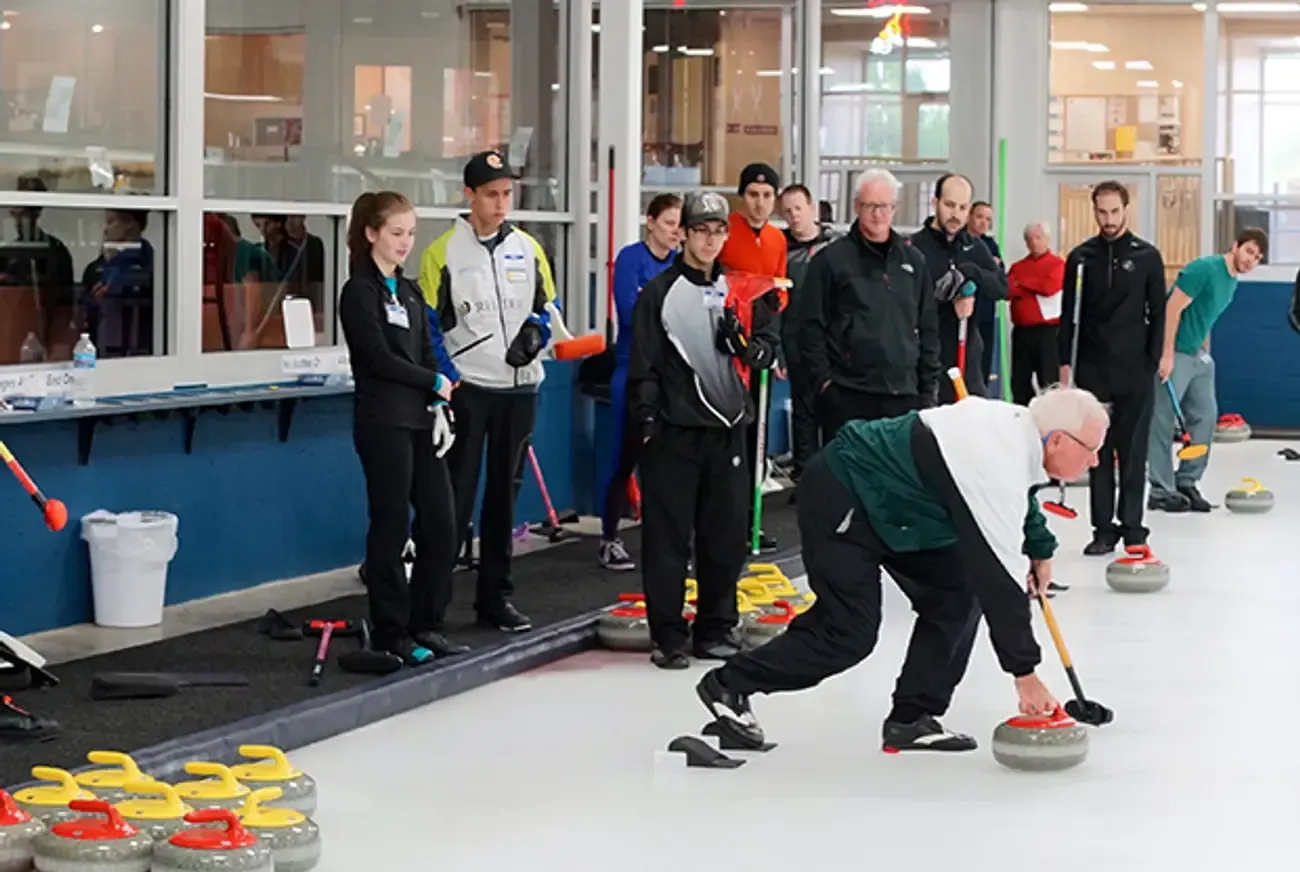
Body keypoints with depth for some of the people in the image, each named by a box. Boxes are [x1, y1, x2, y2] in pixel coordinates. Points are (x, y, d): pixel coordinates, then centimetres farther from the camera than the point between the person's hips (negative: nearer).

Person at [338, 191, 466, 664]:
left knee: (441, 525, 5)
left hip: (421, 419, 7)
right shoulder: (360, 291, -7)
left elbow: (427, 354, 13)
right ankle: (390, 632, 7)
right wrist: (436, 383, -5)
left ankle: (425, 624, 17)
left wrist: (439, 408, -1)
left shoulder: (410, 291, 16)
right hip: (383, 422, -7)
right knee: (391, 527, -2)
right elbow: (379, 358, -14)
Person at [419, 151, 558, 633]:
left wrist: (536, 332, -6)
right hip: (466, 389, -4)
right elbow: (426, 326, -4)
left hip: (518, 387, 5)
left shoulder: (527, 248, 7)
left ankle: (495, 596, 19)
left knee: (504, 493, 11)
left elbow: (546, 306, 15)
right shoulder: (443, 252, -6)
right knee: (454, 496, -6)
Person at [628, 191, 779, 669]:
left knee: (726, 534, 7)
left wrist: (746, 345, -7)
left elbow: (769, 349, 14)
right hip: (673, 431, -4)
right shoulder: (660, 292, 0)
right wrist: (646, 419, -10)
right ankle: (669, 635, 3)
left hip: (727, 428, 4)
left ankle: (716, 628, 19)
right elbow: (643, 364, -3)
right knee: (667, 535, -3)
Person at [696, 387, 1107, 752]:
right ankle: (729, 686, 8)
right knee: (850, 634, -8)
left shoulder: (1019, 424, -4)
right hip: (842, 499, -10)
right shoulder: (995, 467, -32)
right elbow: (997, 578, -31)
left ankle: (911, 718, 6)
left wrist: (1040, 548, 16)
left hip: (887, 498, 10)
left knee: (956, 593, 2)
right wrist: (1024, 673, -26)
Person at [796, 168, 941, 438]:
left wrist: (929, 386, 11)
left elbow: (929, 328, 16)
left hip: (903, 395, 4)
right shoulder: (831, 259, 0)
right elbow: (811, 326, -2)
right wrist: (822, 379, -9)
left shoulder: (913, 261, 13)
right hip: (847, 396, -4)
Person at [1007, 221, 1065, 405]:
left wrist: (1023, 282, -4)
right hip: (1021, 331, 5)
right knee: (1019, 381, 8)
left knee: (1049, 382, -4)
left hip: (1047, 331, -5)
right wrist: (1036, 288, -12)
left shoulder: (1058, 264, 0)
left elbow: (1050, 287, -16)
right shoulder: (1018, 266, 14)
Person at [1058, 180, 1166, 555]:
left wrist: (1152, 363, -4)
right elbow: (1068, 313, 7)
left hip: (1134, 371, -2)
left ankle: (1132, 526, 6)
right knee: (1098, 450, 4)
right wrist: (1064, 362, 1)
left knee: (1133, 451, 1)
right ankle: (1104, 528, 8)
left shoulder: (1147, 256, 1)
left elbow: (1157, 314, 3)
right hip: (1093, 369, 2)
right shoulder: (1082, 256, 5)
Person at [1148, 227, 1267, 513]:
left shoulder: (1232, 282, 12)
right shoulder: (1205, 269, -16)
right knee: (1164, 422, -4)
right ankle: (1161, 492, 0)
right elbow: (1173, 307, -19)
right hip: (1174, 353, -9)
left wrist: (1205, 354, 17)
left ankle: (1186, 483, 16)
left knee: (1206, 416, 7)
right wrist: (1167, 354, -22)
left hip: (1197, 356, 9)